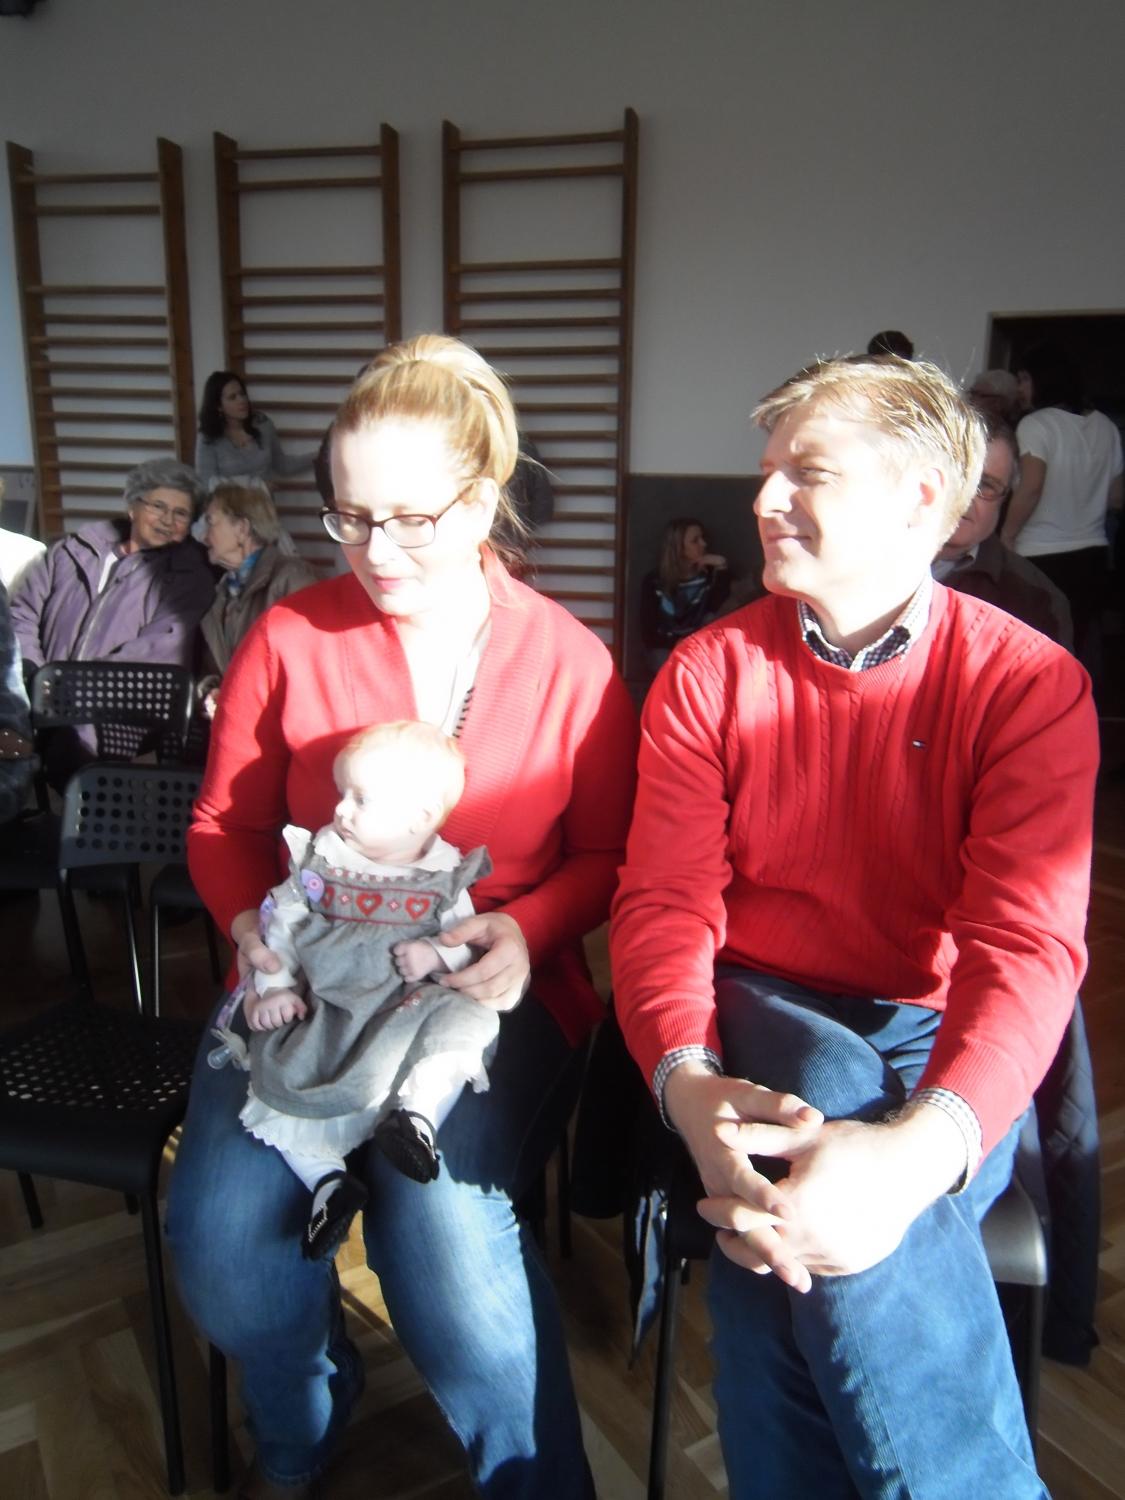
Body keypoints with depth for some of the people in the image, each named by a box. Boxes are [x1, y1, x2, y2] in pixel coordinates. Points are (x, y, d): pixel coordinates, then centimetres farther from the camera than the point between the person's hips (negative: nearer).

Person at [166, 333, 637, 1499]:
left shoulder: (568, 659, -1)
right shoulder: (289, 637, 0)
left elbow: (610, 854, 4)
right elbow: (223, 824, 9)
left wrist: (527, 930, -14)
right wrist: (253, 924, -10)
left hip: (494, 994, -1)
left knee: (444, 1224, -26)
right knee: (220, 1238, -18)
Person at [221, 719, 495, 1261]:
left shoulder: (445, 876, 0)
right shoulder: (320, 857, 5)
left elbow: (467, 938, 3)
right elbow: (281, 924, 9)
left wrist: (437, 952, -18)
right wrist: (274, 987, -1)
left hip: (410, 1005, -1)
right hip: (323, 1009, 2)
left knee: (465, 1019, -28)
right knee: (278, 1076, -17)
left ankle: (415, 1111, -32)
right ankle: (326, 1179, -13)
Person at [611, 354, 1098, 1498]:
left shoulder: (1029, 683, -5)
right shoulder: (707, 673, 2)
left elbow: (1027, 941, -15)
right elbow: (664, 898, -7)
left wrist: (921, 1149, -35)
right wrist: (687, 1083, -29)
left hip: (942, 1046, -1)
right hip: (759, 1020, 2)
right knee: (822, 1108, -32)